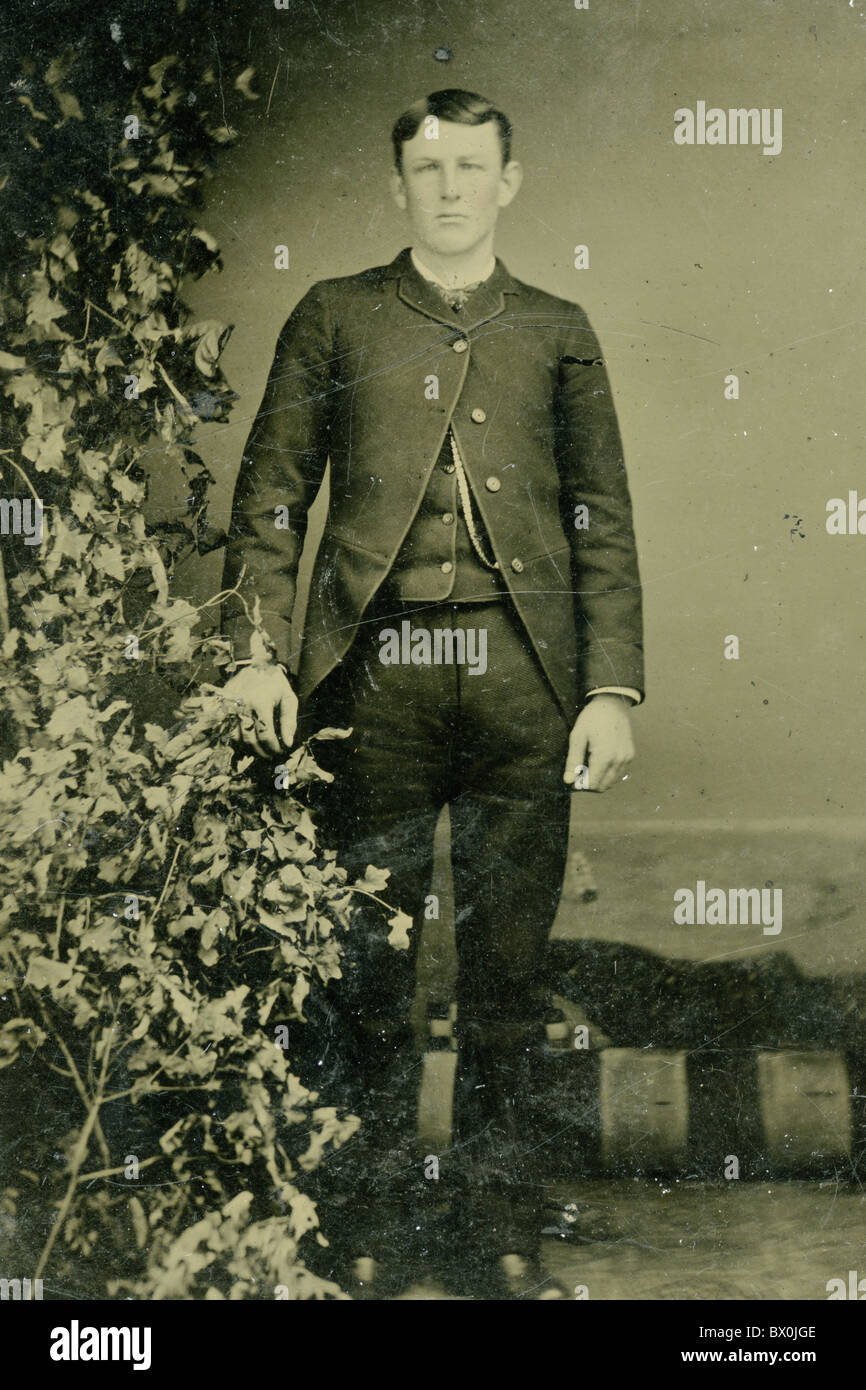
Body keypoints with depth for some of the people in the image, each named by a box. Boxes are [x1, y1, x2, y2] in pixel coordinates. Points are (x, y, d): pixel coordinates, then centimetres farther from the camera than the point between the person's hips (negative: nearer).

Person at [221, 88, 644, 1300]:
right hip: (374, 671, 0)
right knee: (369, 952, 5)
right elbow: (269, 498, 9)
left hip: (521, 676, 1)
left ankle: (496, 1223, 20)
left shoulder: (555, 332, 14)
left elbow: (604, 522, 10)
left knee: (508, 960, 5)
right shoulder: (335, 318, 12)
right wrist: (255, 656, -2)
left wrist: (613, 688, 1)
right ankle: (379, 1217, 21)